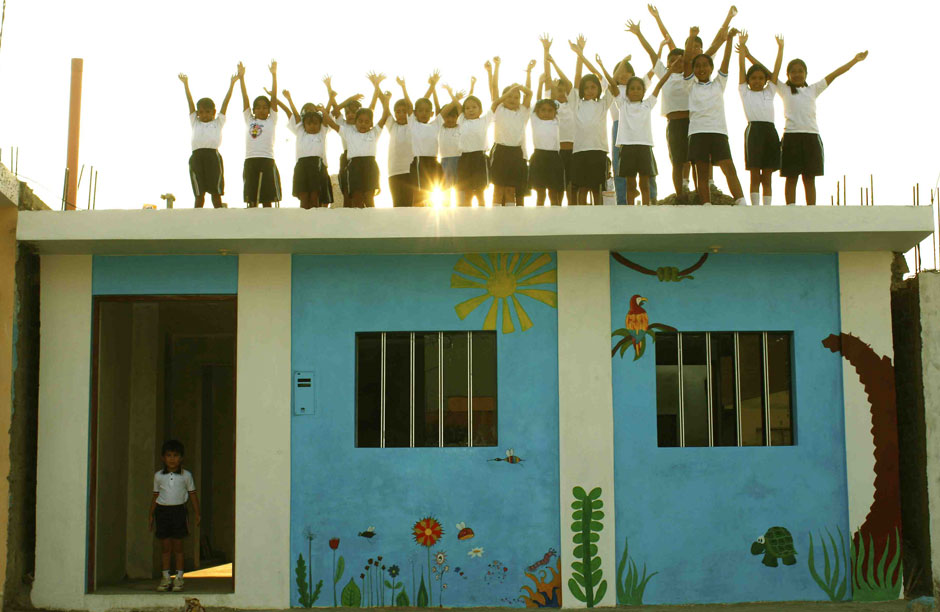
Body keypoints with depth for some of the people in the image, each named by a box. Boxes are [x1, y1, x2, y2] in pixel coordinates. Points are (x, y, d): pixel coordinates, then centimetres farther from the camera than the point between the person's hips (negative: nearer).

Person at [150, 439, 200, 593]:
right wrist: (151, 515, 11)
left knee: (178, 546, 1)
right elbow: (155, 496, 12)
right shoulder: (158, 476, 7)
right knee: (165, 546, 4)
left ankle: (179, 578, 7)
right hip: (162, 510, 1)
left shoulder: (186, 475, 3)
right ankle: (165, 577, 11)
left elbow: (192, 494, 8)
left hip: (178, 510, -1)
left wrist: (197, 514, 4)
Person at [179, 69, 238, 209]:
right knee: (199, 194, 2)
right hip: (197, 156, 1)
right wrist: (186, 84, 14)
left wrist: (232, 83, 5)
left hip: (213, 156, -1)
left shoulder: (218, 123, 14)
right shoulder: (195, 122, 19)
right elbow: (190, 102, 16)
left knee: (216, 193, 2)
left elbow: (225, 102, 9)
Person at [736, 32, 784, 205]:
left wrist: (780, 48, 12)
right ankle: (755, 208, -3)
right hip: (754, 130, -3)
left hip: (770, 131, 3)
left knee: (767, 177, 4)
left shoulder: (769, 92, 19)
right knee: (755, 175, -3)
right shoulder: (745, 92, 11)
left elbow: (776, 70, 16)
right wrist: (742, 46, 2)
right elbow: (741, 68, 6)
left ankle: (767, 207, 4)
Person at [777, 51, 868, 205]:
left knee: (809, 179, 4)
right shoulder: (784, 90, 12)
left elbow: (833, 75, 18)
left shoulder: (813, 90, 18)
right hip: (791, 136, -2)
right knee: (791, 178, -2)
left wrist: (855, 60, 18)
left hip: (811, 136, 2)